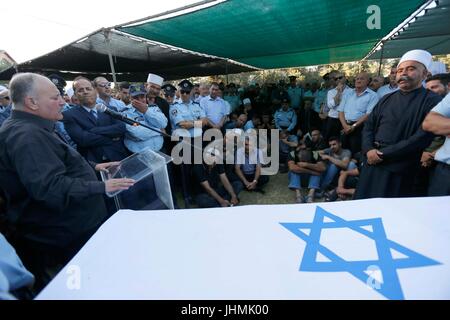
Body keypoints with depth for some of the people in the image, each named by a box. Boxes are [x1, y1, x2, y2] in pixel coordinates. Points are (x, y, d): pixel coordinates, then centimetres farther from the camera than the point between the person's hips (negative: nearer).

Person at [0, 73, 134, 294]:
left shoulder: (31, 129, 11)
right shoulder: (25, 136, -24)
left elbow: (56, 164, 23)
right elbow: (49, 186, -34)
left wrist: (92, 167, 14)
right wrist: (101, 187, -30)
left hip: (67, 223, 10)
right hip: (65, 234, -10)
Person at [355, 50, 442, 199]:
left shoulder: (432, 101, -3)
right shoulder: (387, 99, 13)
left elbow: (423, 137, -13)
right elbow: (368, 126, 9)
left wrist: (383, 154, -15)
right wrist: (369, 150, -10)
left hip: (399, 170, -4)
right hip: (371, 164, 5)